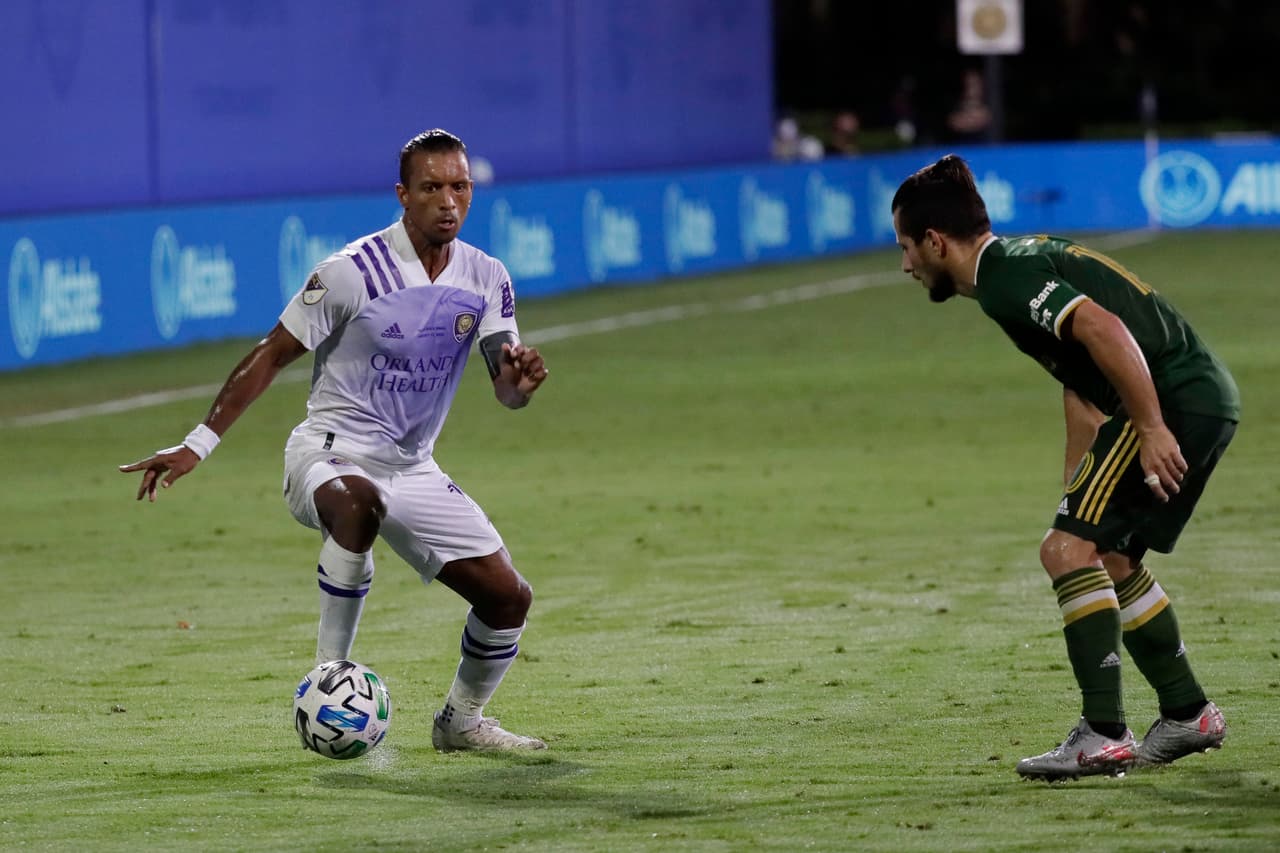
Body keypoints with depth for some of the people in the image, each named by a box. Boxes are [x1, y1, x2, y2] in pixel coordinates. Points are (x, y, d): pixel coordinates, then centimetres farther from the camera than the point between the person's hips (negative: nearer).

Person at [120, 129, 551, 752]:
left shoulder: (486, 279, -1)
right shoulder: (352, 272, -15)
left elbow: (506, 391, -4)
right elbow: (272, 355, -8)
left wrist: (520, 379, -30)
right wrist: (198, 445, -11)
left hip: (410, 468, 6)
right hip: (329, 454, -6)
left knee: (509, 598, -1)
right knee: (358, 501, -42)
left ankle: (461, 721, 25)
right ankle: (330, 673, -29)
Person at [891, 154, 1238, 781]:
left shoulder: (1006, 277, -12)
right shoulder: (1025, 262, 21)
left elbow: (1105, 330, -27)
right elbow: (1083, 386, 30)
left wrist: (1152, 428, -25)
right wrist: (1074, 497, 31)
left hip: (1176, 402, -11)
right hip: (1207, 400, 11)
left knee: (1069, 550, -13)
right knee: (1109, 559, 21)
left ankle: (1103, 736, -15)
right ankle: (1188, 717, 30)